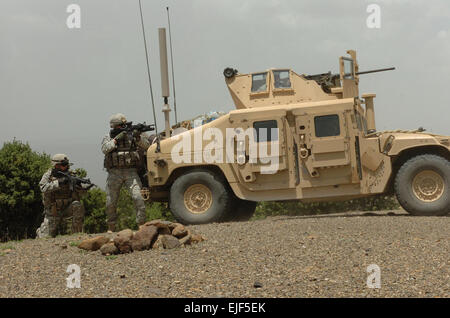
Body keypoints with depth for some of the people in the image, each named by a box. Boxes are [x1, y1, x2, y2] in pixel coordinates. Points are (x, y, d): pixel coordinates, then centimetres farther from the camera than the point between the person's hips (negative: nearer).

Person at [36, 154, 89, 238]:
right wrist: (58, 183, -37)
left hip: (67, 208, 1)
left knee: (77, 205, -30)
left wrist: (80, 187, -30)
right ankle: (41, 230, 31)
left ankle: (77, 233, -18)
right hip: (53, 212, -1)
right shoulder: (48, 176, -6)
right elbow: (44, 188, -27)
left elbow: (82, 192, -7)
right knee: (47, 237, -7)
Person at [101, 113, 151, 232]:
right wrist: (116, 139, -18)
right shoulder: (108, 138, 8)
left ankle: (142, 224, -9)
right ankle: (111, 227, 16)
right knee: (110, 202, 2)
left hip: (131, 172, 0)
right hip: (114, 173, 0)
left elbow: (146, 146, 0)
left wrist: (138, 138, -18)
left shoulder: (131, 135, 8)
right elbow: (105, 149, -11)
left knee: (138, 198, -15)